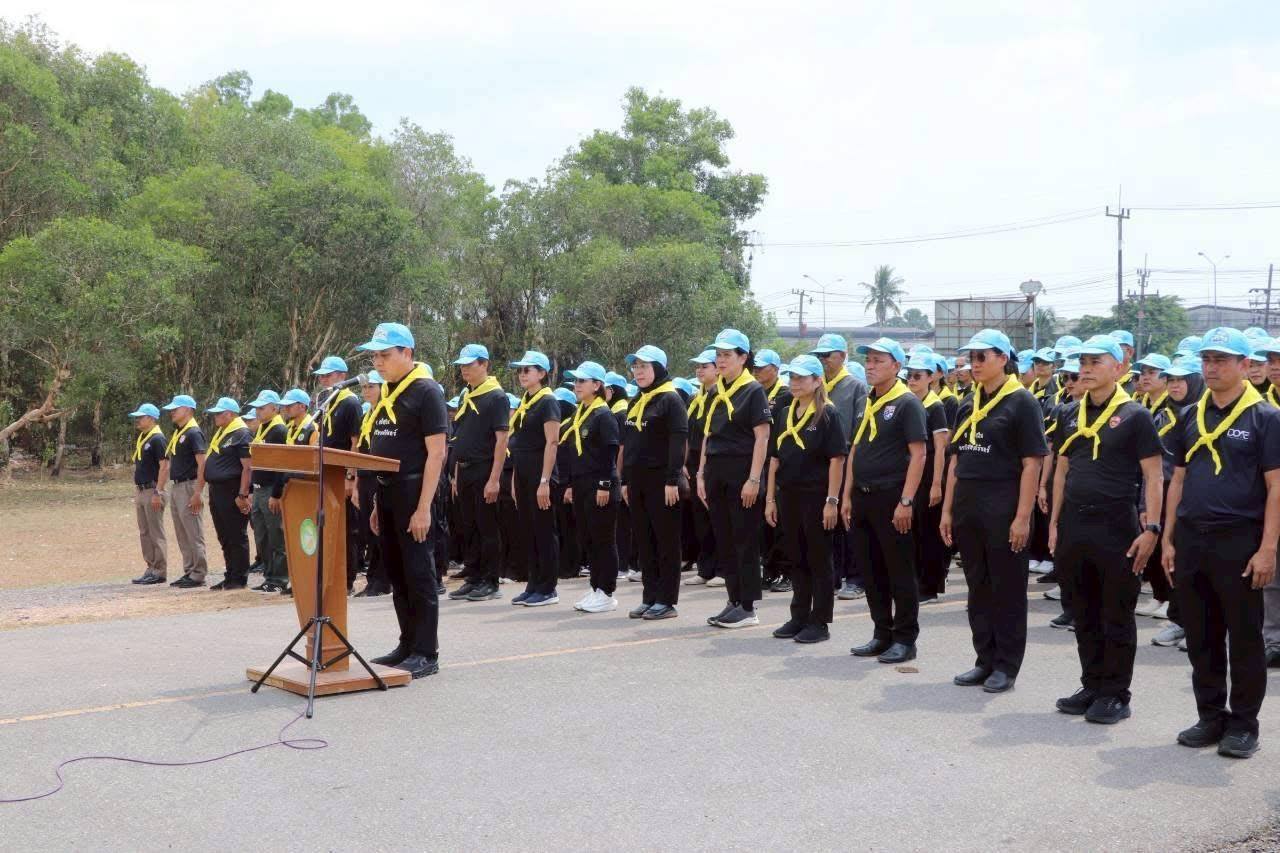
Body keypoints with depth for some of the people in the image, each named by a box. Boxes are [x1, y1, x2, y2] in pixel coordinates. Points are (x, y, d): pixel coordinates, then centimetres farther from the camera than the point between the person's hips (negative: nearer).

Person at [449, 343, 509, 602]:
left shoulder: (496, 397, -9)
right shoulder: (465, 397, 15)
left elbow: (502, 439, -14)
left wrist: (494, 479, -19)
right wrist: (457, 475, 15)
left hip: (485, 472, -8)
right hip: (465, 472, 8)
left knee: (488, 529, -2)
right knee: (468, 529, 10)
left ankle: (490, 583, 4)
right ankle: (473, 579, 17)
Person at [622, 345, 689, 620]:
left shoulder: (670, 399, -8)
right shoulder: (636, 403, 16)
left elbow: (678, 441, -15)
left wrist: (672, 480, -19)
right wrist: (625, 481, 15)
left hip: (661, 481, -8)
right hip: (637, 481, 8)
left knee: (666, 541, -2)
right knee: (643, 541, 10)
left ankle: (666, 601, 2)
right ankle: (650, 597, 17)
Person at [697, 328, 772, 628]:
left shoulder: (753, 391, -7)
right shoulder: (716, 392, 13)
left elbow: (762, 437, -12)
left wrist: (754, 480, -17)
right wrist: (702, 474, 11)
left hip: (741, 471, -7)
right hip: (716, 473, 7)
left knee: (745, 540, -2)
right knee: (724, 539, 9)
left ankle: (748, 607, 4)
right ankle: (734, 601, 17)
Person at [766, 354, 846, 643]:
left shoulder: (827, 414, -7)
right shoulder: (784, 415, 11)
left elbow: (837, 459, -11)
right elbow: (775, 459, 13)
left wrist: (832, 501, -16)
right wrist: (770, 498, 9)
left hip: (816, 497, -6)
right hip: (788, 497, 6)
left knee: (818, 560, 2)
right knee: (796, 560, 12)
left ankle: (820, 622, 8)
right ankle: (799, 617, 21)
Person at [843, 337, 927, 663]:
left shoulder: (907, 403, -9)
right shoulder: (866, 403, 13)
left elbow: (918, 454, -13)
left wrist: (906, 501, -18)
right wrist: (847, 496, 13)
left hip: (891, 498, -7)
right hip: (863, 498, 7)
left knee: (900, 572, 0)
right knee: (871, 570, 11)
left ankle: (905, 639, 8)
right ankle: (882, 634, 21)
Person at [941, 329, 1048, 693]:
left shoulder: (1021, 401, -7)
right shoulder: (969, 403, 13)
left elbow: (1031, 463, -12)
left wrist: (1023, 517, -17)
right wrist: (947, 510, 11)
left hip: (1003, 510, -7)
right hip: (967, 509, 7)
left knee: (1007, 590, 3)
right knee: (978, 588, 12)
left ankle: (1007, 666, 11)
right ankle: (985, 660, 22)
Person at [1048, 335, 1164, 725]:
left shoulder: (1135, 416, -6)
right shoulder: (1069, 415, 10)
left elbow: (1153, 477, -7)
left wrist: (1152, 529, -14)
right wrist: (1055, 523, 12)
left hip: (1116, 526, -5)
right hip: (1074, 525, 5)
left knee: (1117, 615, 3)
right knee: (1084, 614, 12)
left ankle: (1116, 694, 11)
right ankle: (1092, 686, 23)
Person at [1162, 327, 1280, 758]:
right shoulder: (1191, 418, 11)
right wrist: (1168, 539, 10)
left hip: (1239, 542, -5)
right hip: (1191, 540, 5)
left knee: (1244, 638, 4)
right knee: (1201, 637, 11)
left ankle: (1243, 723, 14)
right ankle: (1211, 717, 23)